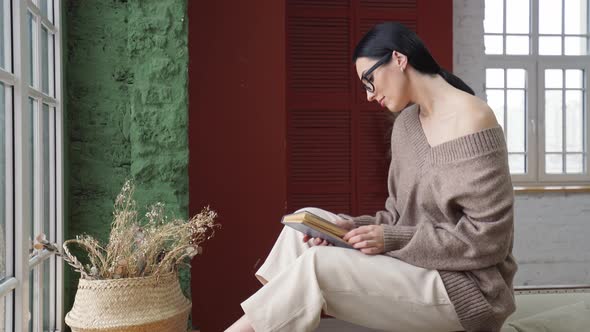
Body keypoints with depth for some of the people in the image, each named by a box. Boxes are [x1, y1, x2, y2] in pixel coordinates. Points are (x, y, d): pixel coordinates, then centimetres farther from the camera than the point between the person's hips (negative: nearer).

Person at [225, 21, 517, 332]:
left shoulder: (471, 120, -17)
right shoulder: (406, 121, 9)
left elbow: (488, 238, -20)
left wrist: (392, 240, -20)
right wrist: (355, 226, -8)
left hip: (468, 285, -8)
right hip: (418, 265, 8)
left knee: (318, 265, -23)